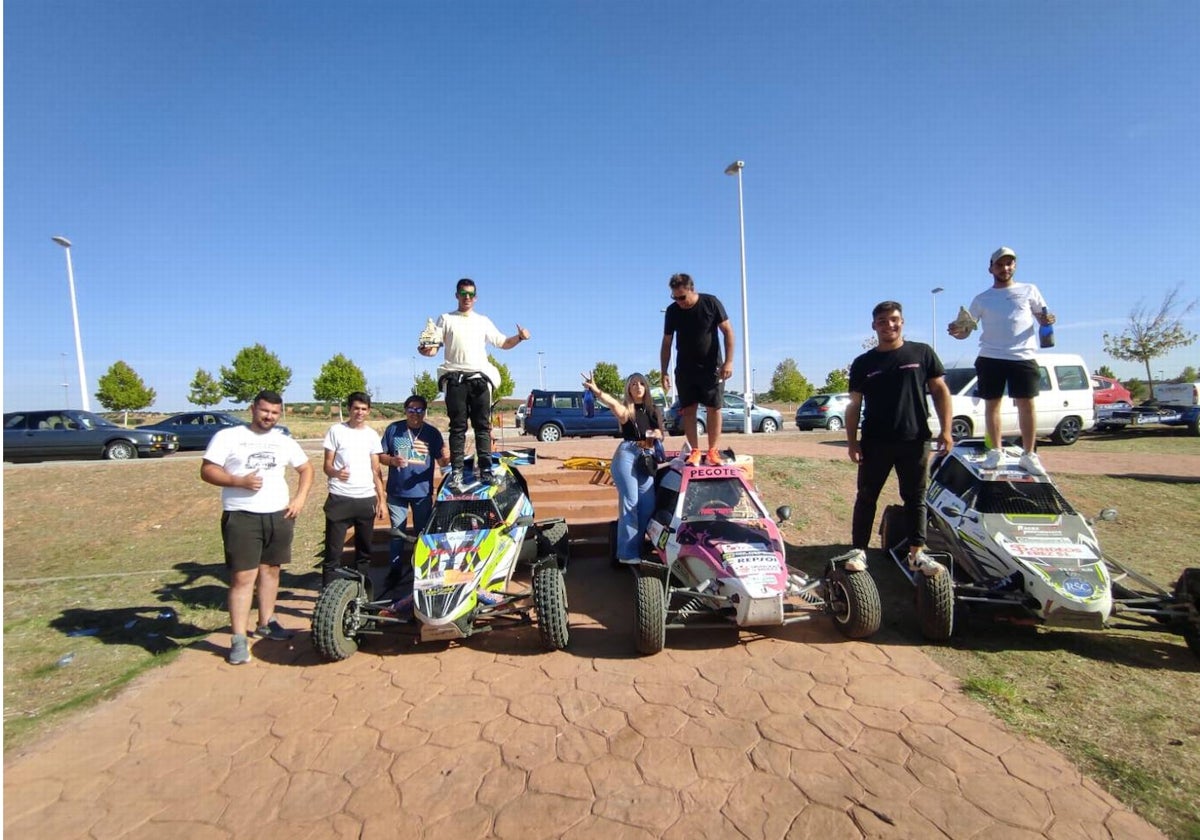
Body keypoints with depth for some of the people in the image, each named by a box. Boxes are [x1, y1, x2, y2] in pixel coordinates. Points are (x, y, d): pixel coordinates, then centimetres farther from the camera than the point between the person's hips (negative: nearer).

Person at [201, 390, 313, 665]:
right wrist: (240, 481, -21)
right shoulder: (227, 436, -1)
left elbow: (306, 468, 18)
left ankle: (266, 623, 29)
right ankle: (239, 639, 1)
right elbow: (207, 470, -6)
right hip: (241, 517, -4)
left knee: (270, 570, 14)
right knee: (243, 577, -6)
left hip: (279, 516, 5)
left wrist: (300, 498, 5)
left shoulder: (285, 442, 11)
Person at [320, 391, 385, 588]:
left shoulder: (372, 435, 10)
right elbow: (327, 465, 0)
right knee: (333, 550, -3)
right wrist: (336, 472, -23)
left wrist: (381, 498, 5)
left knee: (365, 549, 10)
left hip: (367, 499, 3)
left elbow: (376, 470, 11)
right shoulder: (336, 430, 1)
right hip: (340, 499, -3)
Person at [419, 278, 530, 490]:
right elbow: (434, 348, 7)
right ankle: (456, 472, -4)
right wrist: (426, 350, -16)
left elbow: (503, 343, 18)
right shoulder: (446, 319, 14)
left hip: (480, 378, 2)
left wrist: (519, 338, -2)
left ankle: (485, 469, -2)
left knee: (483, 425, -2)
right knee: (458, 427, -3)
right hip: (455, 379, -1)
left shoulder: (483, 321, 20)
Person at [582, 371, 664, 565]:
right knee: (630, 503, -9)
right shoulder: (626, 409, -1)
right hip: (627, 455, -6)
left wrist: (657, 434, -5)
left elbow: (661, 436, 20)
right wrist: (596, 391, -45)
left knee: (648, 504, 4)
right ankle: (628, 553, -6)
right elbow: (613, 403, -25)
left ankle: (636, 545, 18)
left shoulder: (653, 410, 15)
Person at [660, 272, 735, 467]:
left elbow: (728, 331, -4)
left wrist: (729, 361, -12)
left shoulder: (711, 303, -8)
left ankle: (713, 450, 1)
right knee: (688, 410, -3)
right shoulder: (672, 311, -1)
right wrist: (664, 373, 2)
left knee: (714, 408, -4)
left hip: (711, 367, -2)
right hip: (685, 369, 2)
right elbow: (666, 344, 5)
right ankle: (694, 451, 1)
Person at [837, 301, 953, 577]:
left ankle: (916, 553, 17)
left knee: (915, 498, 8)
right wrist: (852, 441, 0)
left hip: (915, 441, 0)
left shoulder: (922, 353, 5)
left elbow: (940, 391, 5)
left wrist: (945, 429, -3)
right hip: (875, 442, 0)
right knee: (866, 497, 3)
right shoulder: (863, 363, 6)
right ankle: (859, 550, 10)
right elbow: (854, 405, 7)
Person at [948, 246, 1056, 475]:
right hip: (990, 358, 1)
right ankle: (996, 451, 15)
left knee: (1026, 404, -2)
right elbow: (966, 330, 11)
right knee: (992, 404, 5)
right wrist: (958, 331, -12)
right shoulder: (981, 299, 14)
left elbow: (1042, 318, 16)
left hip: (1023, 356, -1)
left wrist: (1047, 320, -8)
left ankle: (1029, 454, 7)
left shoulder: (1029, 290, 13)